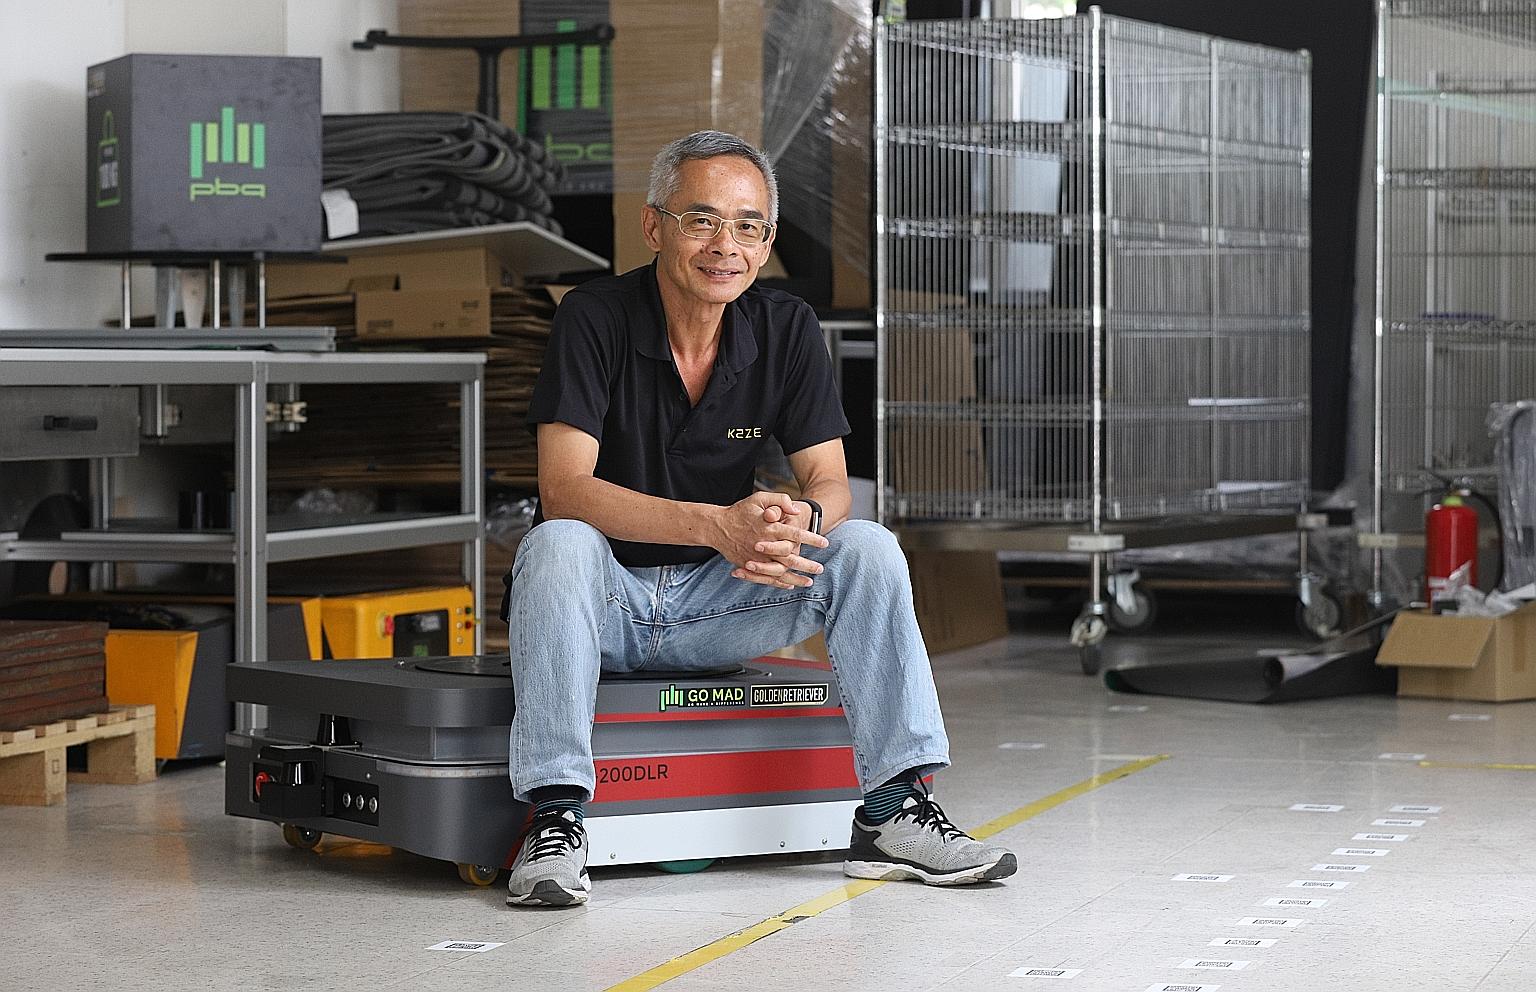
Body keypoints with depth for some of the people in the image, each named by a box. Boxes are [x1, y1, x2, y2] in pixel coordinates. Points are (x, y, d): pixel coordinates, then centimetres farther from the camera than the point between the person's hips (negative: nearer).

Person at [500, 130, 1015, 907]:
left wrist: (800, 521, -33)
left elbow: (830, 483, -5)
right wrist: (720, 526, -38)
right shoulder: (594, 318, -15)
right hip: (605, 599, -3)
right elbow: (563, 490, -25)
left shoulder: (787, 330, -2)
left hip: (718, 607, 4)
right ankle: (554, 819, -33)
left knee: (867, 550, -16)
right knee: (558, 547, -35)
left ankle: (893, 813, -14)